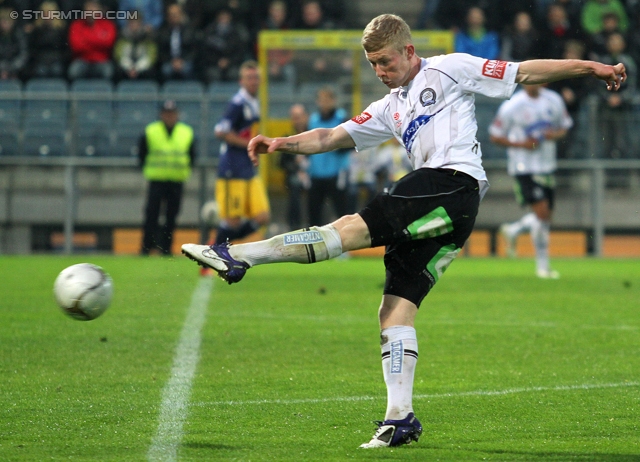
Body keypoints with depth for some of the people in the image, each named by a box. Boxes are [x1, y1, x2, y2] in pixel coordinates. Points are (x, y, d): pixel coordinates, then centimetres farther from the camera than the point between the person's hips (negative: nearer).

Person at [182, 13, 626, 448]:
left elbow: (524, 72, 11)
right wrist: (284, 143, 7)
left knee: (352, 228, -19)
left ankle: (239, 256, -26)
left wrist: (587, 66, 5)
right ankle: (400, 418, -5)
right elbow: (335, 136, 23)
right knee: (396, 310, -2)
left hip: (453, 184, -9)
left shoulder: (448, 70, 11)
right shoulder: (391, 109, 30)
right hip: (436, 215, 9)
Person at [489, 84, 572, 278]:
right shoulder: (511, 106, -10)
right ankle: (542, 265, -1)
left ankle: (512, 230, 37)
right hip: (524, 166, -6)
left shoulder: (554, 100, 2)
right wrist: (521, 144, -17)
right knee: (542, 213, -14)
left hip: (546, 166, 6)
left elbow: (564, 127, 15)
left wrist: (555, 134, -9)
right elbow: (495, 136, -4)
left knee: (546, 217, 9)